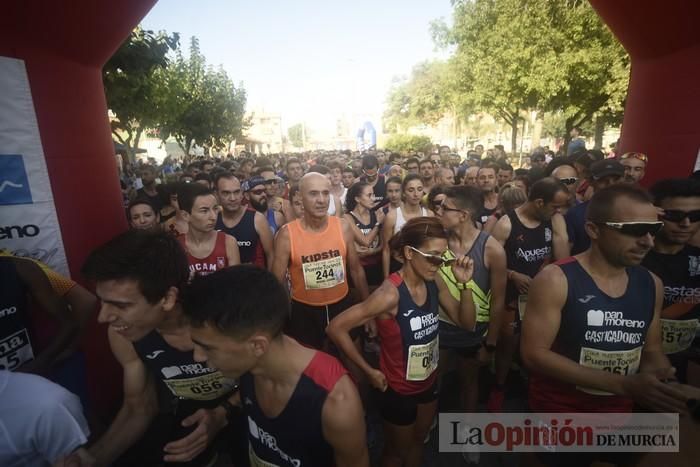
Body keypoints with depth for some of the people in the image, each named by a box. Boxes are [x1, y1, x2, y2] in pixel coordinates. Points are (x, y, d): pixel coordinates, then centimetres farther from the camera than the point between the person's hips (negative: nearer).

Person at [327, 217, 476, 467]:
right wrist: (369, 371, -21)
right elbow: (336, 327, -30)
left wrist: (465, 285, -20)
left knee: (418, 442, 31)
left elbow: (466, 321, -3)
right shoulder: (391, 293, -31)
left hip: (429, 383, 6)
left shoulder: (434, 282, -11)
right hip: (398, 390, -6)